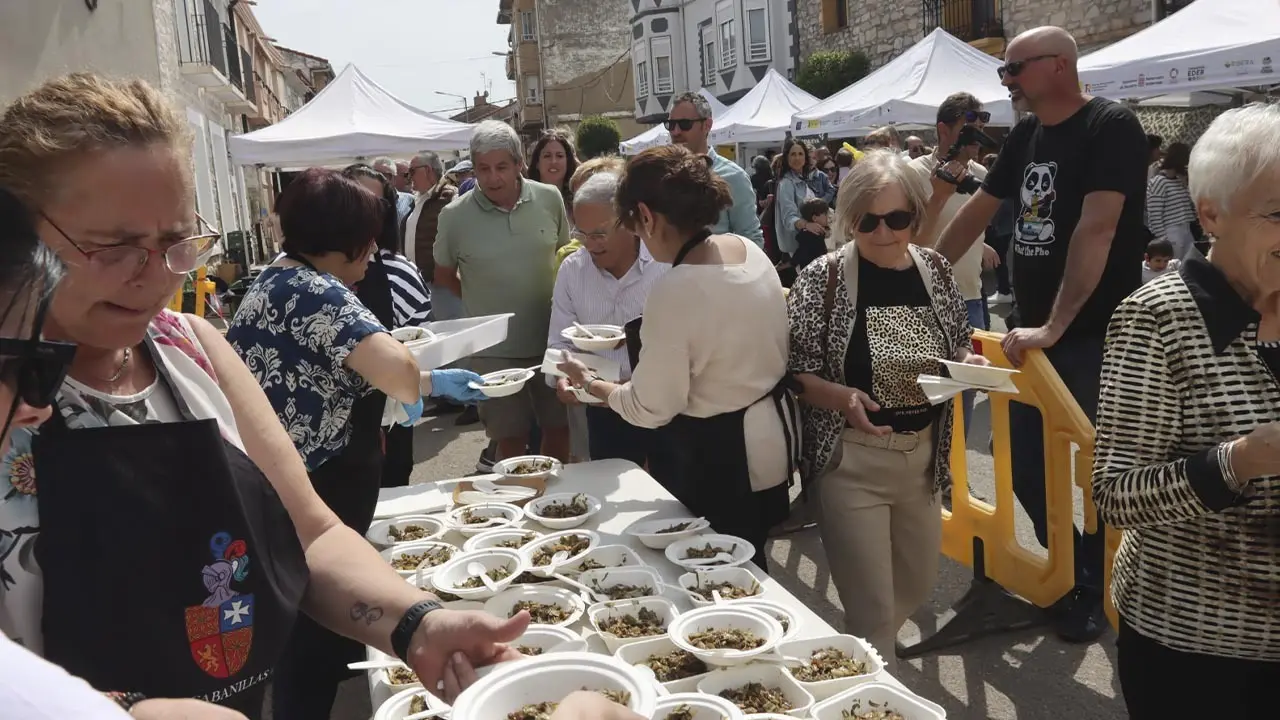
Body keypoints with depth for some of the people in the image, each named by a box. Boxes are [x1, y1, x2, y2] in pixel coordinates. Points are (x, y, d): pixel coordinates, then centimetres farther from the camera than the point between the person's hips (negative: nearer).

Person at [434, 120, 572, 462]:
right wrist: (484, 300, 4)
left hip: (549, 340, 2)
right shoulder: (455, 215, -8)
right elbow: (443, 275, 7)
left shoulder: (550, 199, -3)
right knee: (511, 441, 7)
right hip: (493, 349, -2)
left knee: (559, 429, 13)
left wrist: (558, 301, 4)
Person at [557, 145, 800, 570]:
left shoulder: (673, 292, -28)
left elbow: (650, 409, -19)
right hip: (773, 437, 8)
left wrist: (589, 383, -2)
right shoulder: (749, 250, -3)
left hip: (718, 459, -8)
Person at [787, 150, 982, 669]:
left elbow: (958, 348, 13)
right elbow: (795, 373, -11)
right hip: (852, 460, -6)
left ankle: (866, 658, 51)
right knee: (872, 610, 0)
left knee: (917, 585, 23)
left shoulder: (936, 269, 1)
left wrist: (969, 364, -9)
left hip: (922, 454, 6)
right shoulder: (822, 277, -14)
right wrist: (843, 397, -29)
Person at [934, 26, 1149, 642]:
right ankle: (1070, 573, 29)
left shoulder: (1112, 127, -13)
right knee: (1026, 467, 9)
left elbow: (1096, 231, -23)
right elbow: (976, 213, 18)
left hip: (1095, 338, -7)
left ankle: (1097, 588, 23)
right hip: (1033, 334, 7)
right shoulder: (1027, 135, 10)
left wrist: (1055, 327, -26)